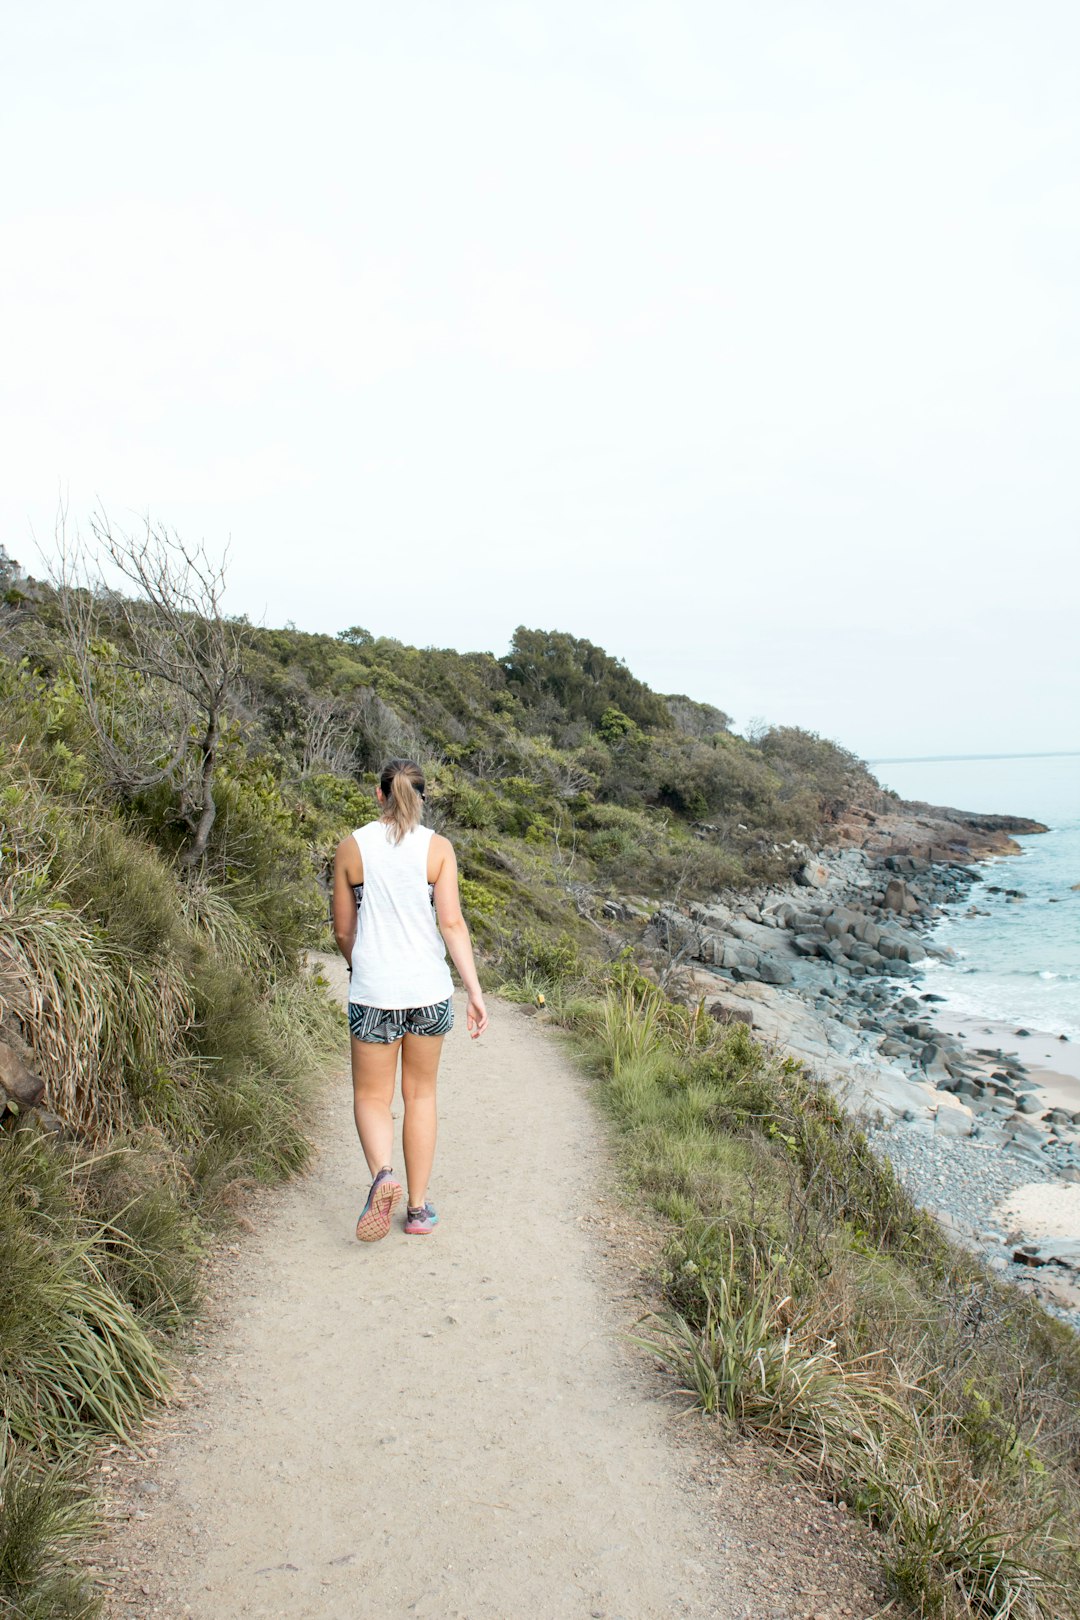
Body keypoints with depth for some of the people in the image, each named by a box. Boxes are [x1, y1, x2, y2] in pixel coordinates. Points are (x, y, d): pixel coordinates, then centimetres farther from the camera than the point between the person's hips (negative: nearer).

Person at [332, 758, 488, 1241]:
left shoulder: (352, 847, -1)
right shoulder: (437, 847, -3)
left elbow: (343, 930, 5)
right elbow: (452, 923, -9)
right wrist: (475, 991, -7)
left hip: (372, 991, -1)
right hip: (429, 989, 1)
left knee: (371, 1096, 13)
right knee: (420, 1094, 17)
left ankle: (382, 1173, -14)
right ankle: (418, 1208, 22)